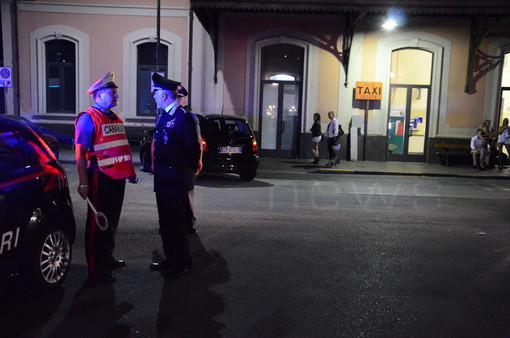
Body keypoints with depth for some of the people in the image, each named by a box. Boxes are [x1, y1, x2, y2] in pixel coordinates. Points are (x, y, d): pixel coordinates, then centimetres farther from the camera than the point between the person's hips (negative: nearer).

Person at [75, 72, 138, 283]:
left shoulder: (115, 119, 16)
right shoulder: (88, 118, -10)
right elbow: (81, 153, -15)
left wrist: (130, 172, 16)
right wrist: (83, 183, -21)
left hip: (117, 178, 8)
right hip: (101, 178, -8)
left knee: (111, 221, 18)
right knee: (97, 223, 1)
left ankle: (107, 258, 33)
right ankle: (96, 269, 11)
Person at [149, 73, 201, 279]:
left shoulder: (183, 117, -16)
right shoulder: (163, 117, 13)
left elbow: (193, 148, -16)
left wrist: (189, 171, -5)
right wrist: (156, 168, 13)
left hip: (176, 181, -9)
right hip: (162, 180, 9)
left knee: (176, 223, 0)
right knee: (165, 222, 16)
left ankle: (182, 264, 13)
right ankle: (171, 259, 30)